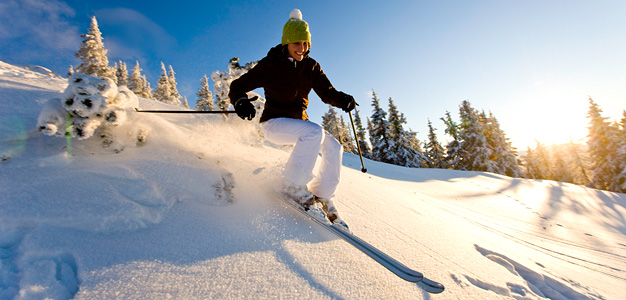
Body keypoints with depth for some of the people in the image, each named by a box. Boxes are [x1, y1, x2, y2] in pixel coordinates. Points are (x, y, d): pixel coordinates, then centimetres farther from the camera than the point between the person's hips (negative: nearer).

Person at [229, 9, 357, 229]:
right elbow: (238, 86, -6)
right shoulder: (270, 65, -8)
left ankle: (322, 196, 0)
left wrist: (341, 99, -19)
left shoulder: (310, 66, 5)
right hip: (273, 122, -5)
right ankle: (294, 186, -22)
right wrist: (241, 101, -30)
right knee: (314, 132, -32)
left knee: (333, 147, -12)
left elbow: (326, 92, 3)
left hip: (298, 122, 6)